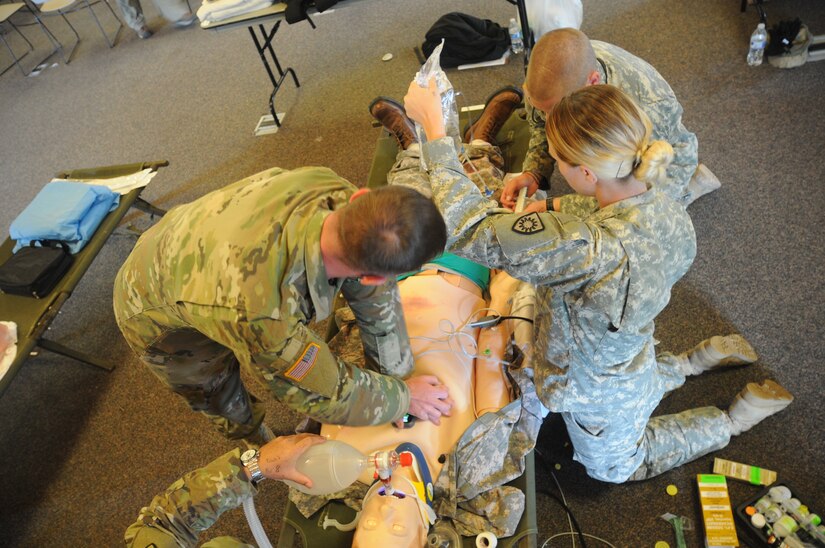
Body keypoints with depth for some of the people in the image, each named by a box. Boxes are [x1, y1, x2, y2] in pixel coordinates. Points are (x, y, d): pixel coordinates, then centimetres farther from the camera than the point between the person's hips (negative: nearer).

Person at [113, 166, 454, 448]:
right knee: (227, 403, 18)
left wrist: (396, 374, -9)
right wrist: (402, 398, -14)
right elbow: (324, 395, -28)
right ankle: (260, 445, 51)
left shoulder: (335, 192, -34)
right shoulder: (261, 315, -49)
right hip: (157, 315, -4)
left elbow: (376, 297, -18)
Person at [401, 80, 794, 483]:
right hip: (630, 357, 7)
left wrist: (433, 128, -34)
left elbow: (466, 227, -43)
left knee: (614, 467, 30)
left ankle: (733, 419, 27)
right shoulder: (670, 214, -20)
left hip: (599, 395, -6)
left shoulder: (590, 250, -47)